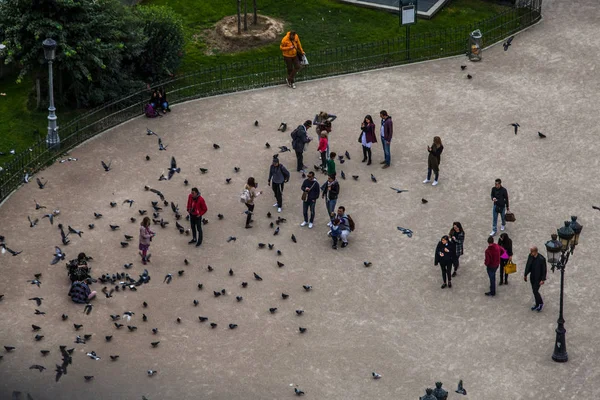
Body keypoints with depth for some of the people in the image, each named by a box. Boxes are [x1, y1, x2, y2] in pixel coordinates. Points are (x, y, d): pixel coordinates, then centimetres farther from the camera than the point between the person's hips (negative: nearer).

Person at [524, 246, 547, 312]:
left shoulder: (541, 259, -26)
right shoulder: (530, 256, -8)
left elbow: (544, 270, -17)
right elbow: (527, 265, 6)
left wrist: (543, 280, -17)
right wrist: (525, 275, 10)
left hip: (538, 278, -6)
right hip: (532, 276, 6)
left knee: (535, 291, -4)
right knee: (534, 291, 16)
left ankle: (541, 303, 20)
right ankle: (537, 305, 33)